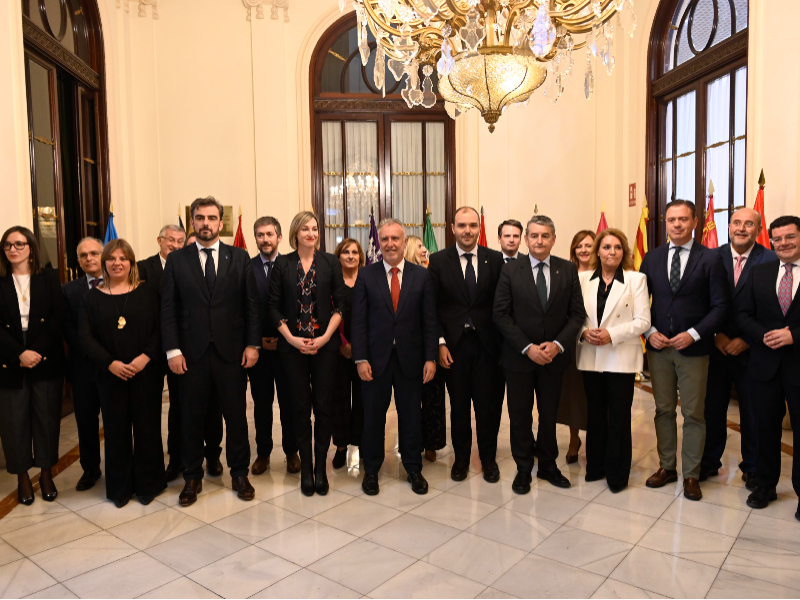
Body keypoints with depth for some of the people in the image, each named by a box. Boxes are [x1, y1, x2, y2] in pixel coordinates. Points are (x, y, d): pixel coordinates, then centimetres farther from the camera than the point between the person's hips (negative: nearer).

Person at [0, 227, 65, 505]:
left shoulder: (50, 278, 5)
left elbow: (57, 318, -3)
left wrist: (37, 351, -13)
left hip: (46, 360, 0)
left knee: (47, 417, 5)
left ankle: (46, 474, 20)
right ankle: (23, 477, 19)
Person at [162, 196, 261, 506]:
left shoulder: (239, 257, 4)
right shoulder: (176, 260, 4)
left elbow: (252, 304, 2)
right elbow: (168, 309, 1)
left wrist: (252, 344, -4)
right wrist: (172, 350, -6)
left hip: (231, 352, 0)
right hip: (191, 353, 0)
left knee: (236, 416, 8)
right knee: (192, 418, 9)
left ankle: (239, 474, 25)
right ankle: (192, 477, 26)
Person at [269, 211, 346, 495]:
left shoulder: (330, 262, 3)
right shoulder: (283, 264, 4)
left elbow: (340, 303, 2)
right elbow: (274, 306, 2)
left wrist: (325, 337, -8)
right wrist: (291, 338, -8)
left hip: (325, 344, 0)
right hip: (293, 345, 0)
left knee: (324, 405, 2)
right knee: (300, 406, 5)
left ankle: (321, 466, 15)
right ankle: (306, 467, 17)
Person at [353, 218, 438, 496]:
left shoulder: (422, 276, 2)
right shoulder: (366, 275, 1)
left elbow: (429, 321, 1)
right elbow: (359, 320, -2)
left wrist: (430, 358, -5)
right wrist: (361, 359, -8)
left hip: (410, 358, 1)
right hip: (376, 357, 0)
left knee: (411, 416, 11)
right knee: (373, 417, 10)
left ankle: (414, 469, 29)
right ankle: (371, 470, 28)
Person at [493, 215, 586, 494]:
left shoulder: (568, 270, 1)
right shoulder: (510, 271, -4)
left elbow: (577, 314, 0)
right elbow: (501, 315, -7)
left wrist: (558, 344, -14)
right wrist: (528, 348, -15)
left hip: (554, 356, 1)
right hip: (519, 356, -1)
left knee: (549, 414, 14)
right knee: (520, 416, 8)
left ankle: (548, 465, 31)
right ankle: (523, 468, 24)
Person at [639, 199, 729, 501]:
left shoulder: (710, 259, -4)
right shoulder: (652, 258, 6)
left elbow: (720, 306, -6)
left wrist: (694, 334, -15)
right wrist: (650, 332, -6)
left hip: (693, 348, -3)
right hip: (658, 346, 3)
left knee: (693, 414, 6)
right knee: (663, 410, 12)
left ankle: (691, 474, 18)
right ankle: (666, 466, 25)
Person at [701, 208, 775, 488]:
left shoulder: (771, 261, -5)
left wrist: (746, 340, -12)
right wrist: (716, 335, -9)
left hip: (751, 350, -2)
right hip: (717, 347, 2)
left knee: (752, 412, 10)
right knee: (713, 408, 10)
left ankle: (752, 468, 27)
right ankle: (709, 462, 26)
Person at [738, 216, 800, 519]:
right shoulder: (759, 273, 6)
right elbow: (744, 315, 4)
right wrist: (765, 336, -13)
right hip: (765, 364, 3)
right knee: (766, 426, 14)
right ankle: (766, 483, 30)